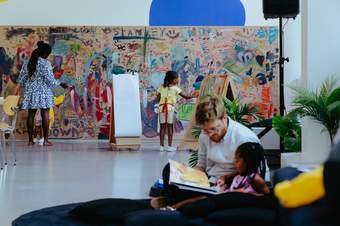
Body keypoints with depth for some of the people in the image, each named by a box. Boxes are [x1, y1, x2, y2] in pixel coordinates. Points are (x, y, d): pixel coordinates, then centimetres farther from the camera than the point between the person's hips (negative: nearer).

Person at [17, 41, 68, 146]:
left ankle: (30, 140, 8)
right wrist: (60, 84, 2)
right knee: (45, 114, 0)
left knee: (31, 115, 7)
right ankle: (45, 140, -1)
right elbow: (50, 79, -13)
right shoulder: (45, 63, -11)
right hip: (43, 92, -5)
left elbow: (21, 80, 8)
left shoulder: (27, 63, 6)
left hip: (30, 92, 5)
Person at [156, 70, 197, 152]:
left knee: (162, 127, 8)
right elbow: (185, 97, 0)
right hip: (170, 108, -3)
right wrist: (194, 96, 12)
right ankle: (169, 146, 3)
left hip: (162, 107, 3)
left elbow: (158, 99, 7)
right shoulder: (175, 88, -1)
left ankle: (161, 146, 8)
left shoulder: (162, 87, 9)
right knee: (170, 127, 4)